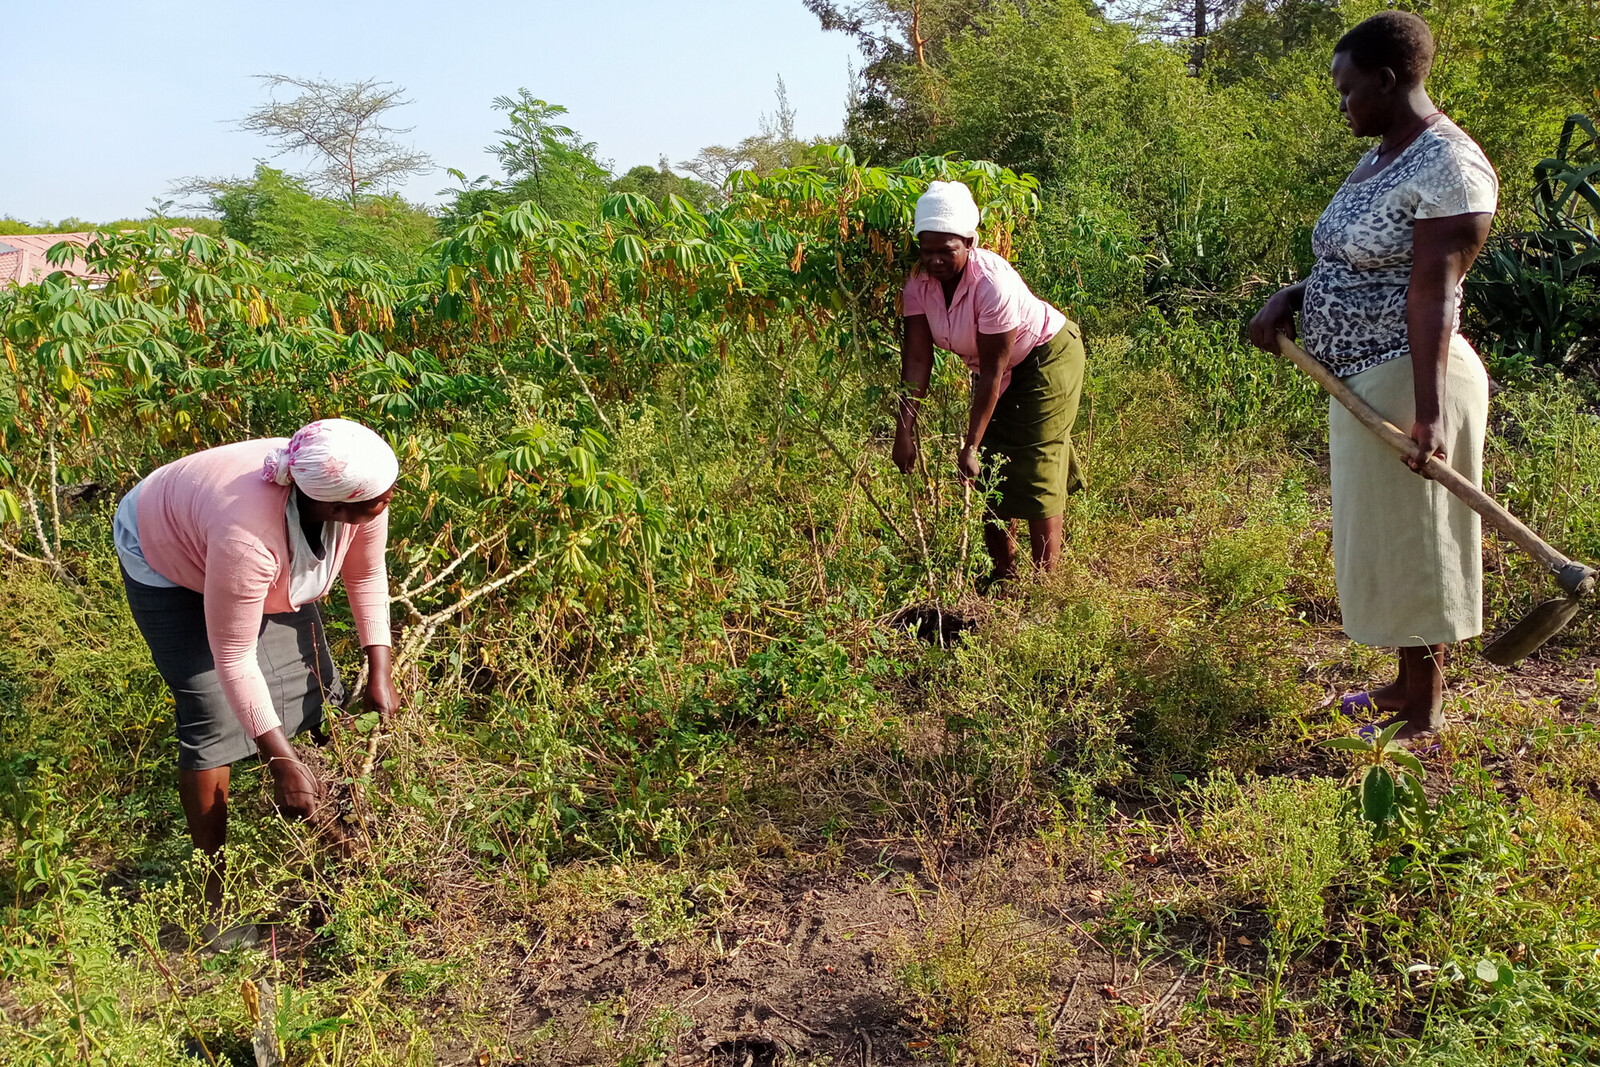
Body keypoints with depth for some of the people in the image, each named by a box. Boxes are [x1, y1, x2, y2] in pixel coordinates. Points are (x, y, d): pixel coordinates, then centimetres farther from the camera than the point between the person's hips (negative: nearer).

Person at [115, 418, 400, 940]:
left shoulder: (361, 500, -30)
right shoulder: (248, 534, -45)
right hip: (167, 560, -6)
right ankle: (214, 887, 3)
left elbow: (367, 575, -9)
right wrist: (282, 763, -31)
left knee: (314, 686, 2)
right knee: (213, 716, -12)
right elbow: (233, 657, -35)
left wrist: (379, 673, -10)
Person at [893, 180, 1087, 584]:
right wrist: (904, 430, -25)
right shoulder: (919, 281, -17)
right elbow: (917, 358, -18)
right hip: (999, 369, 7)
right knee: (990, 468, 7)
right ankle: (1004, 574, 19)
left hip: (1046, 357, -7)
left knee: (1036, 469, -8)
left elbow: (993, 373, -31)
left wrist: (970, 447, -29)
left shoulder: (992, 283, -35)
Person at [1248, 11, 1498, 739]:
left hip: (1406, 379, -10)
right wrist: (1289, 299, 1)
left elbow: (1433, 294, -25)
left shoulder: (1449, 168, -17)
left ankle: (1426, 713, 17)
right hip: (1363, 380, 10)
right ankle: (1406, 686, 34)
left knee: (1411, 541, 1)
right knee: (1381, 536, 18)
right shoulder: (1381, 157, 13)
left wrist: (1429, 410, -29)